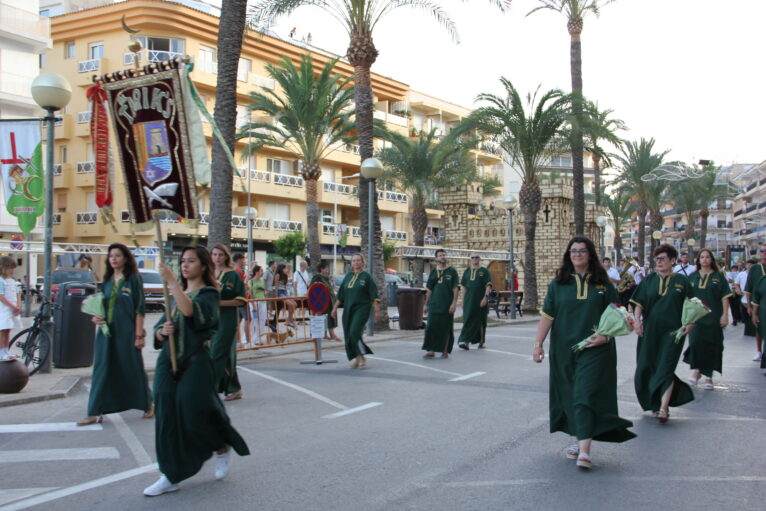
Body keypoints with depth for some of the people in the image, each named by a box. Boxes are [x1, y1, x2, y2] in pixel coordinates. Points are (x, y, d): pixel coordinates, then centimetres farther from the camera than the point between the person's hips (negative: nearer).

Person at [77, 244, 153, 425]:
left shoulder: (133, 279, -5)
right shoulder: (107, 280, 11)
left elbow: (140, 309, -8)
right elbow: (101, 305, 19)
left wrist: (139, 335, -13)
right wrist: (96, 317, -3)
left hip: (126, 332, -5)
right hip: (106, 331, 5)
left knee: (132, 368, 5)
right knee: (102, 370, 4)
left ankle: (148, 405, 23)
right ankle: (96, 413, 8)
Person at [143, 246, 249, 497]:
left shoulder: (209, 294, -3)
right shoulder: (176, 294, 17)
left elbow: (190, 310, -26)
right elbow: (158, 331, 15)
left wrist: (171, 282, -28)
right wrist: (162, 331, -8)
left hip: (196, 363, -6)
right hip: (168, 362, 6)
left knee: (194, 415, -7)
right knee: (167, 417, 0)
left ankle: (223, 448, 23)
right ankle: (170, 476, 9)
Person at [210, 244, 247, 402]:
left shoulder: (233, 275, -4)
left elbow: (241, 300, -9)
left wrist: (220, 302, -18)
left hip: (228, 319, -6)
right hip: (212, 318, 6)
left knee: (217, 354, -11)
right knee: (226, 355, 11)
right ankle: (235, 389, 21)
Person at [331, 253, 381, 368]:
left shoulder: (366, 276, -1)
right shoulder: (348, 276, 12)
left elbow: (373, 296, -4)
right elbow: (341, 294, 16)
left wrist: (377, 311, -10)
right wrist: (335, 308, 12)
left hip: (362, 308, -5)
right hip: (348, 309, 5)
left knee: (355, 332, -20)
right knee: (348, 335, 2)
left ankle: (362, 357, -8)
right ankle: (356, 358, 15)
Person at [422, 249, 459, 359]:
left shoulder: (452, 271, 2)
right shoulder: (433, 272, 10)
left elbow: (455, 289, -2)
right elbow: (429, 289, 13)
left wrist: (454, 303, -11)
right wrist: (426, 304, 9)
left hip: (447, 305, -3)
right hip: (434, 304, 3)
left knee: (445, 329, 3)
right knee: (431, 327, -3)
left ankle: (445, 351, 13)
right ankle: (431, 351, 2)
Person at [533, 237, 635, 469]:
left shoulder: (603, 284, 3)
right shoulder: (558, 283, 6)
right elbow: (547, 316, 1)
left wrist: (605, 335, -13)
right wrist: (538, 344, -6)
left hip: (594, 349, -2)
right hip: (564, 350, 3)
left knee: (586, 395, -11)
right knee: (570, 395, 10)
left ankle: (584, 450, -15)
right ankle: (579, 439, 26)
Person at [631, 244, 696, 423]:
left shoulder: (681, 281, 2)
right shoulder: (649, 280, 7)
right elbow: (639, 302, 3)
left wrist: (690, 323, -11)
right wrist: (637, 319, -12)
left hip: (672, 331, -3)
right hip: (650, 331, 3)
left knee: (665, 368, -9)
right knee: (646, 368, 5)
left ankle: (663, 408, -10)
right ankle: (655, 404, 22)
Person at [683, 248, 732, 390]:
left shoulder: (718, 276, 1)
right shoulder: (693, 277, 9)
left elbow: (725, 297, -2)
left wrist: (725, 315, -9)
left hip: (713, 317, -2)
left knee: (711, 345, 2)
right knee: (695, 342, -12)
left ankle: (708, 377, 11)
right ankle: (696, 370, 2)